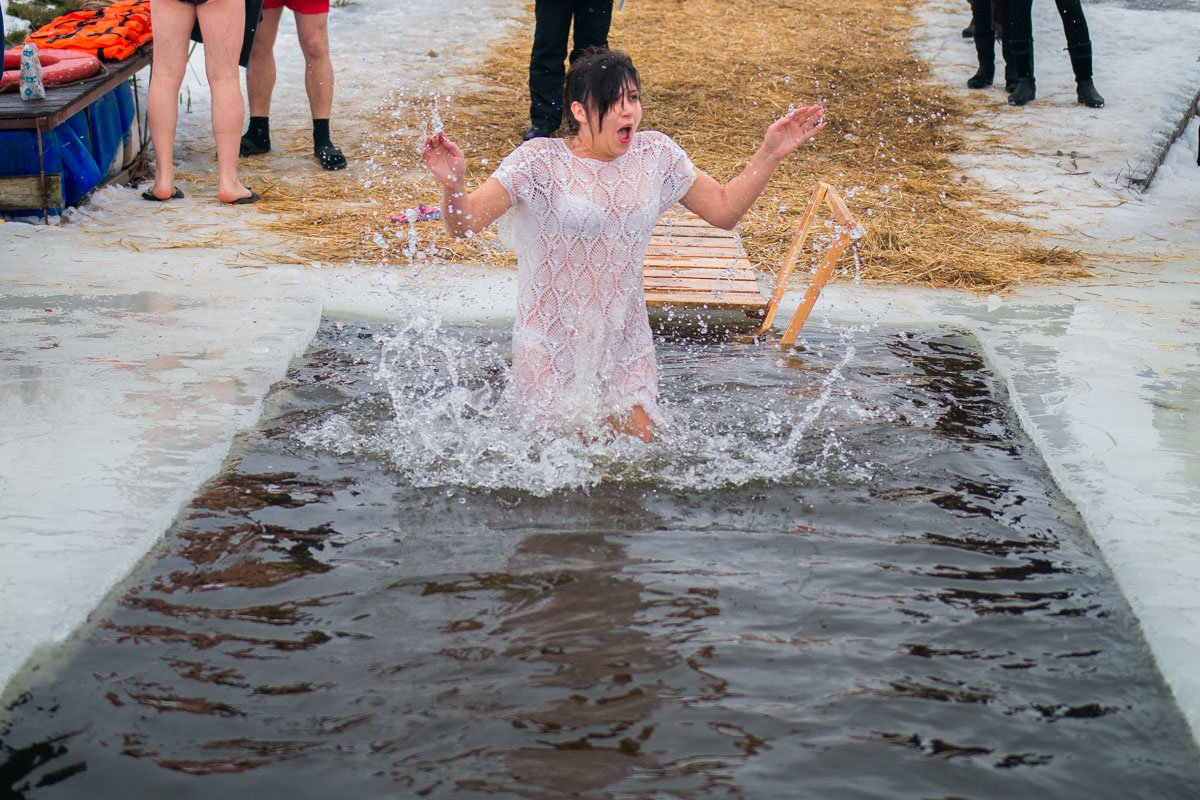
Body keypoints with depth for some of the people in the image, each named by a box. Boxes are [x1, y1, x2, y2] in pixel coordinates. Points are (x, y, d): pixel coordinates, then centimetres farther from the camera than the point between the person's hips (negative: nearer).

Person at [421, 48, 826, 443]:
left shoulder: (656, 154, 1)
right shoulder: (541, 162, -13)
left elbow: (724, 209, 10)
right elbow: (465, 223, -17)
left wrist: (770, 154, 1)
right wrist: (453, 184, -38)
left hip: (626, 343, 4)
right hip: (553, 348, -4)